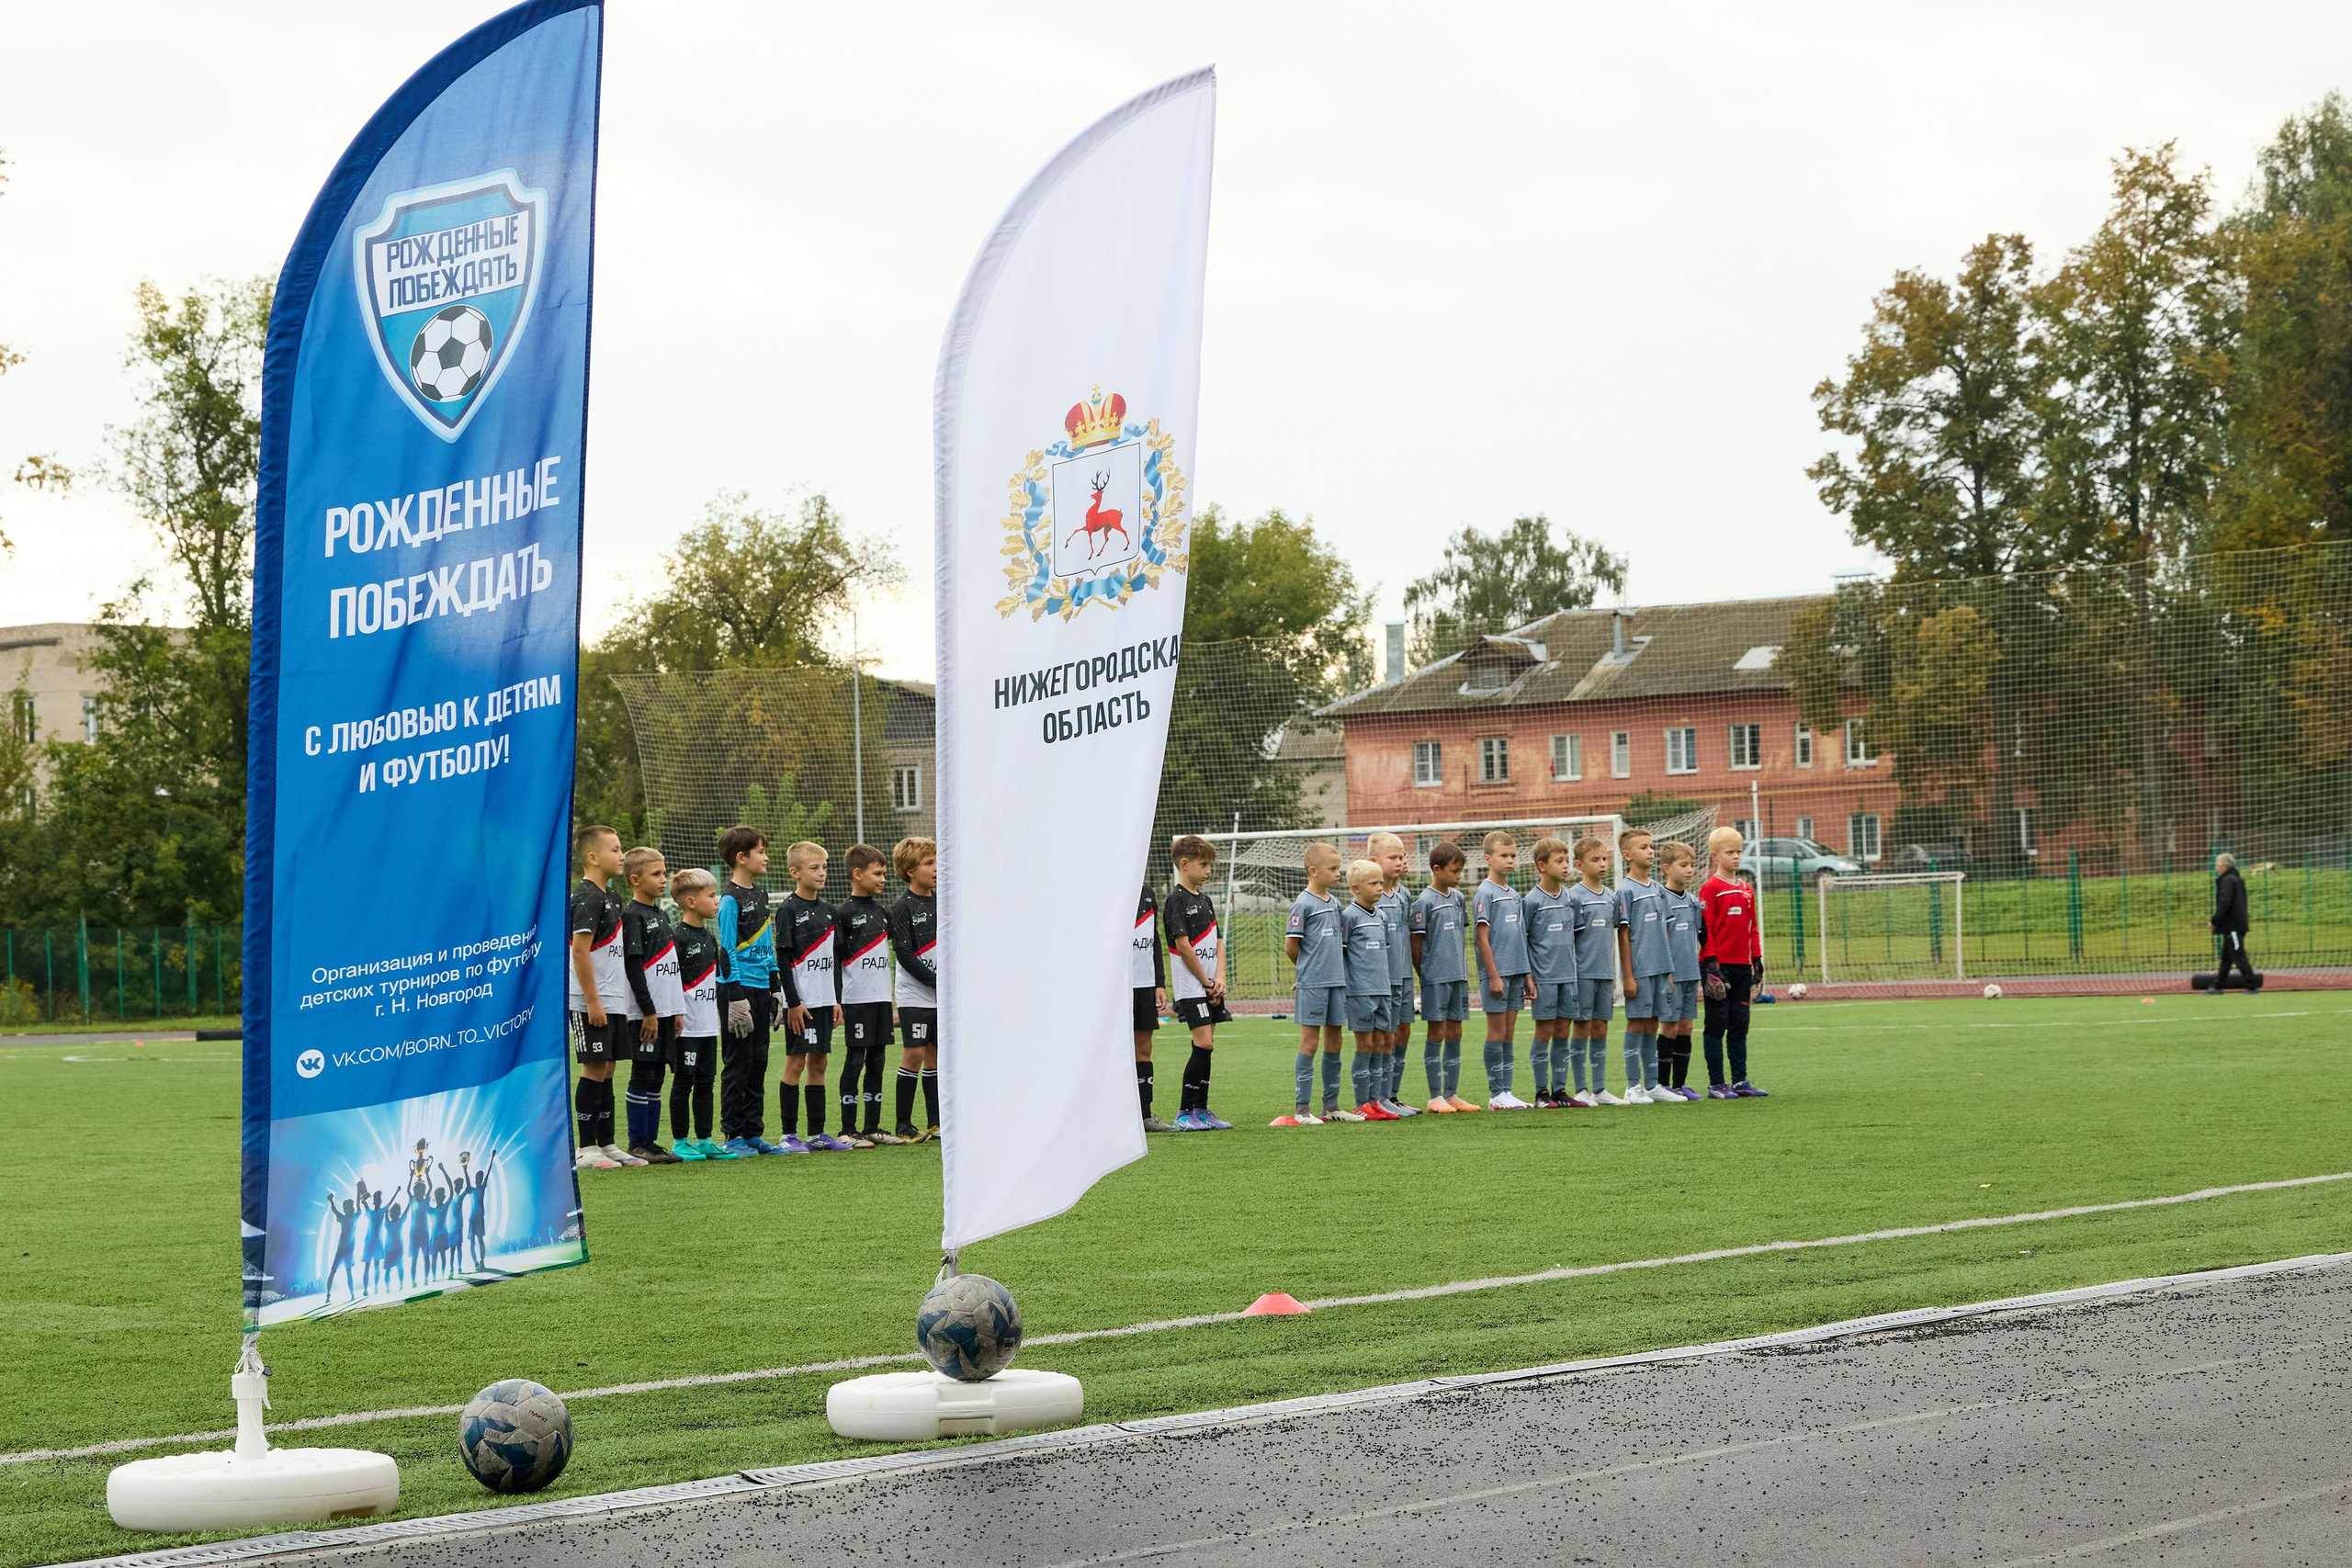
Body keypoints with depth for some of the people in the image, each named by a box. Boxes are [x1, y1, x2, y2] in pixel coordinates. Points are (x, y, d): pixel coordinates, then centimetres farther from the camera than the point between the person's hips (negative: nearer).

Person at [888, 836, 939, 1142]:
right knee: (914, 1053, -9)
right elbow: (904, 954, -14)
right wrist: (936, 980, -16)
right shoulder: (902, 909, -9)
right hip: (915, 995, -6)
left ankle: (935, 1122, 14)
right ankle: (903, 1125, -3)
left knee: (934, 1054, 9)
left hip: (942, 995, 6)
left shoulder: (942, 902, 11)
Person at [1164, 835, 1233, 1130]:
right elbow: (1183, 945, -14)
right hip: (1191, 987, -8)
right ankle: (1185, 1113, -10)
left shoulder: (1204, 901, 17)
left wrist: (1220, 979, -1)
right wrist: (1206, 982, -10)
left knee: (1206, 1047, 8)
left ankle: (1200, 1110, 12)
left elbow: (1218, 943, 15)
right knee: (1203, 1044, -14)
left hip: (1211, 986, 8)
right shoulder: (1177, 899, -9)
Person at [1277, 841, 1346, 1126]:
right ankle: (1302, 1108, -1)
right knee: (1310, 1042, -5)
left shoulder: (1334, 903, 12)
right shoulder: (1303, 904, -10)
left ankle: (1331, 1105, 19)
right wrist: (1307, 968, 5)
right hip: (1311, 984, -7)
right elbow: (1291, 945, -8)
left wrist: (1335, 967, 12)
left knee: (1334, 1041, 10)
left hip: (1337, 981, 7)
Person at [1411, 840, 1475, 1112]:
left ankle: (1452, 1094, 14)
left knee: (1455, 1034, 8)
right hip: (1435, 977, -7)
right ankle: (1436, 1097, 2)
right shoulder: (1425, 901, -9)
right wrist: (1424, 975, -7)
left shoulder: (1458, 897, 12)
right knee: (1436, 1034, -2)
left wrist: (1463, 971, 15)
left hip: (1458, 976, 7)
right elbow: (1416, 942, -7)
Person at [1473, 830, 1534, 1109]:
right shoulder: (1485, 893, -8)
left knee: (1509, 1033, 8)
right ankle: (1496, 1094, 0)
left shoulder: (1514, 894, 14)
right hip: (1496, 972, -7)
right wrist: (1493, 975, -16)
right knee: (1497, 1031, -3)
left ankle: (1506, 1091, 10)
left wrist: (1526, 974, 16)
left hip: (1515, 971, 7)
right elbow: (1483, 937, -12)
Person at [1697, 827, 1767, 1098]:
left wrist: (1758, 963, 13)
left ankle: (1740, 1081, 13)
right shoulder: (1710, 888, -6)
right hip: (1719, 966, -6)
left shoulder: (1746, 889, 13)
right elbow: (1706, 930, -10)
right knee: (1717, 1025, -2)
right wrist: (1711, 967, -15)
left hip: (1741, 967, 6)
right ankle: (1716, 1084, 1)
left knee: (1739, 1025, 9)